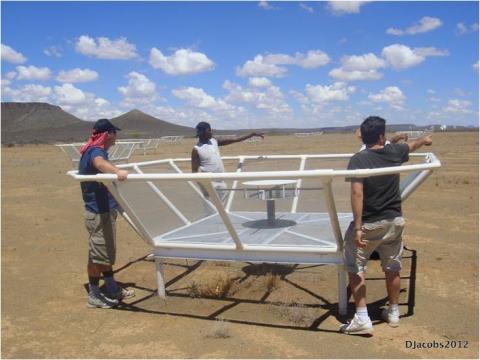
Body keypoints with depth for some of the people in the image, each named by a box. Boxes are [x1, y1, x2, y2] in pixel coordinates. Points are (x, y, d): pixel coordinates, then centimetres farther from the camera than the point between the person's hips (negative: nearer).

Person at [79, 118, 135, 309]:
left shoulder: (96, 150, 13)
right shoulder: (95, 151, -18)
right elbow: (100, 162, -44)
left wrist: (115, 172, 55)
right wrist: (117, 171, -63)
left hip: (104, 209, 10)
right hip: (99, 212, -10)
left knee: (107, 253, 17)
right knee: (97, 254, 0)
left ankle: (112, 289, 29)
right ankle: (94, 295, 11)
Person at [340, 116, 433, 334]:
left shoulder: (358, 160, -16)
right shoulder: (394, 152, -1)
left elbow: (357, 194, -24)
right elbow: (412, 145, 23)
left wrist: (357, 227, -23)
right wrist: (425, 140, 45)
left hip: (368, 224, -5)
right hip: (393, 222, 5)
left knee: (355, 268, 6)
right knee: (392, 268, 18)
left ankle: (362, 319, 5)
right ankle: (393, 313, 33)